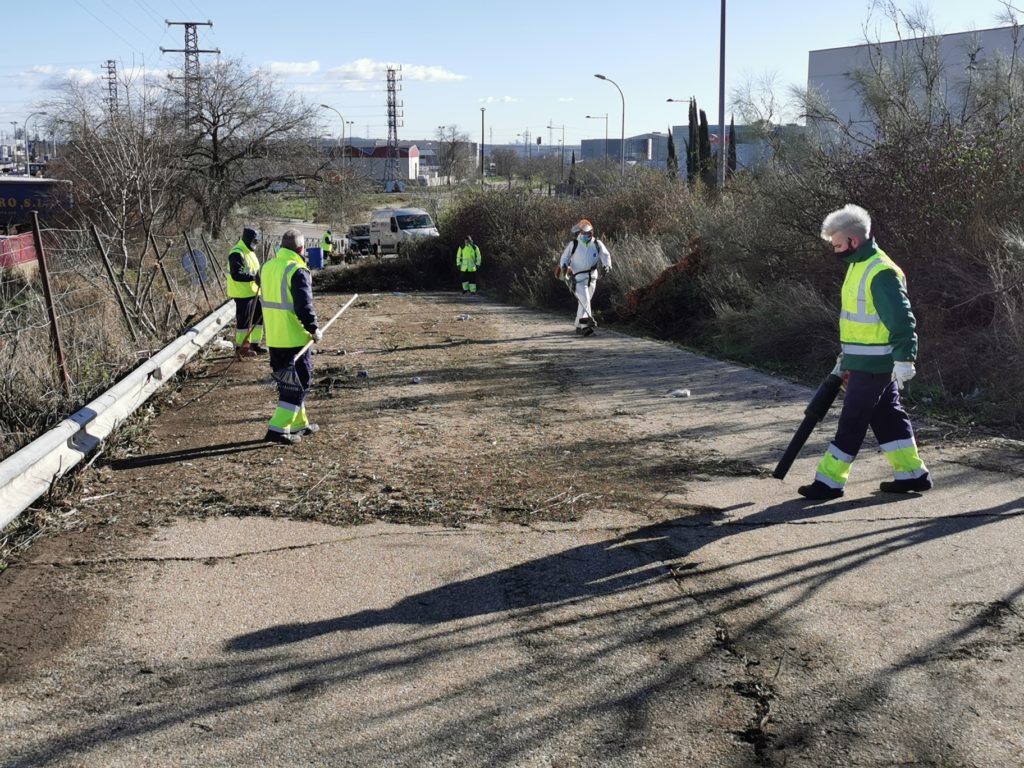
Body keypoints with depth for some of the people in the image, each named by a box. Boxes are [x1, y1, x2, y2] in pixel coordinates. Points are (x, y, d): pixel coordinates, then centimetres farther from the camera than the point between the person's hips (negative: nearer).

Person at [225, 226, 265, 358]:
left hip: (253, 292, 10)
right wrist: (254, 277, -30)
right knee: (244, 321, -4)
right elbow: (236, 274, -26)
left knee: (258, 317, 14)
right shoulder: (237, 254, -17)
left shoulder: (250, 252, 16)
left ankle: (254, 344, 25)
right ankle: (240, 348, 6)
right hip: (242, 293, -10)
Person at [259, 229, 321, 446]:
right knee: (298, 384, 0)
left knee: (287, 382, 18)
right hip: (295, 338, -8)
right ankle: (278, 428, -6)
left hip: (273, 338, 8)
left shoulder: (267, 267, 8)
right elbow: (304, 306, -21)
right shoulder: (298, 271, -17)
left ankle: (298, 423, 28)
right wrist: (314, 329, -9)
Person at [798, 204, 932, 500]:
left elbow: (902, 319, -23)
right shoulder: (858, 266, 13)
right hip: (862, 362, 10)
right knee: (887, 416, 15)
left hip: (872, 365, -10)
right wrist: (844, 359, 26)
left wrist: (904, 359, -26)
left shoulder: (881, 273, -20)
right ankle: (912, 473, 23)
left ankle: (830, 480, 3)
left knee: (852, 420, -4)